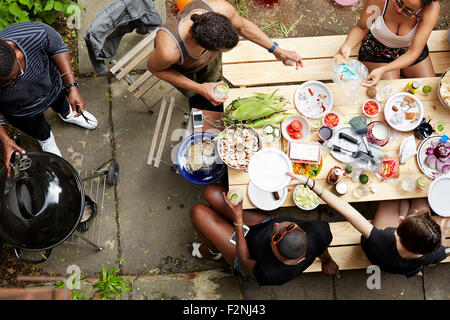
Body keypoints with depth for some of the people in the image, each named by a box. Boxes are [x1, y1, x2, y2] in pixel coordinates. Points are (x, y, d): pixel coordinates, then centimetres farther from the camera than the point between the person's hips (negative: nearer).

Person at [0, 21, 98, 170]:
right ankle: (46, 139, 67)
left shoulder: (36, 34, -44)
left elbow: (57, 48, -20)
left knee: (60, 102, 37)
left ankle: (67, 114, 72)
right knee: (38, 130, 31)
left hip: (52, 84, 1)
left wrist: (72, 86, -25)